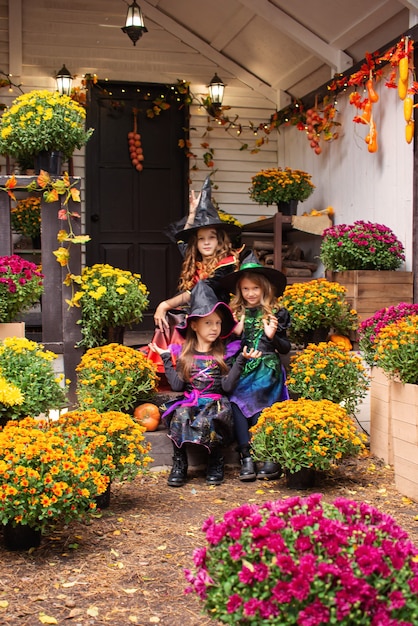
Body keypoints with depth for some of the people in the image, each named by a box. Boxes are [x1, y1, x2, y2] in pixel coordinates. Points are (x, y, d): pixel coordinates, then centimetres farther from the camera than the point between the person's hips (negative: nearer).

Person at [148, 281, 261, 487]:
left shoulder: (223, 354, 6)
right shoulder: (185, 354, 9)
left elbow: (227, 386, -5)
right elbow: (177, 385, 1)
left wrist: (241, 360, -11)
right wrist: (166, 359, 1)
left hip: (215, 403, -1)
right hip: (189, 402, 2)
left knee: (206, 422, -32)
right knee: (180, 417, -31)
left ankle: (216, 464, -6)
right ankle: (179, 465, -14)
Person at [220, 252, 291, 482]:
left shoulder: (276, 314, 7)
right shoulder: (236, 314, 14)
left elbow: (285, 348, 9)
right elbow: (229, 347, 17)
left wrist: (272, 336, -10)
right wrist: (235, 333, -1)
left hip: (266, 370, -2)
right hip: (241, 371, 3)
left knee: (258, 407, -24)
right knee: (236, 403, -24)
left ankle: (270, 457, -14)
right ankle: (246, 456, -21)